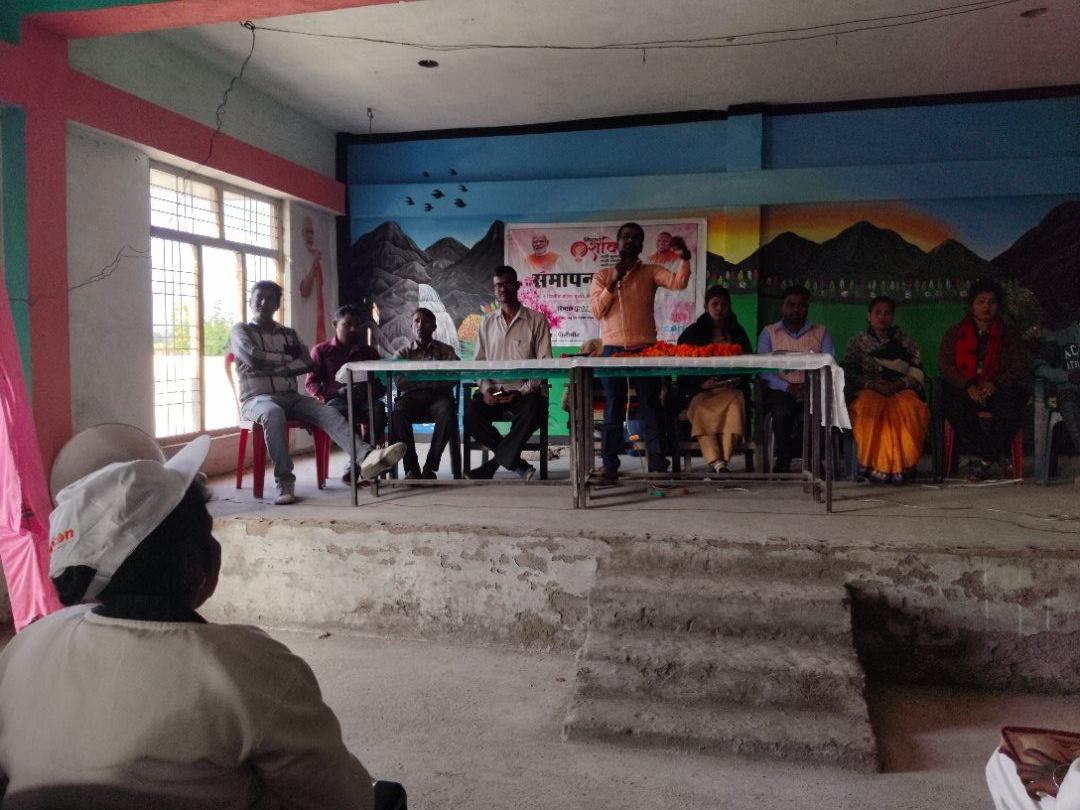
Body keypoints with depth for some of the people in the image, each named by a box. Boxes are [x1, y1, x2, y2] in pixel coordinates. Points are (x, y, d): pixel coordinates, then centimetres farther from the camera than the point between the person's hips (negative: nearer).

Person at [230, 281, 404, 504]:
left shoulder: (289, 334, 22)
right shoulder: (240, 331, 11)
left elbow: (307, 364, 7)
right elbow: (253, 358, -10)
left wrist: (274, 368, -6)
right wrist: (287, 359, 1)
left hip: (291, 397, 4)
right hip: (257, 398, -4)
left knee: (327, 412, -26)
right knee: (273, 413, -40)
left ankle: (366, 456, -49)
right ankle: (284, 482, -35)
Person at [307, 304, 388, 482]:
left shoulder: (369, 352, 24)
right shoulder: (321, 350, 18)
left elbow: (382, 385, 17)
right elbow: (311, 383, 8)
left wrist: (368, 391, -7)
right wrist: (336, 391, -10)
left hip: (363, 400, 2)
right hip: (335, 400, -2)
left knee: (378, 409, -35)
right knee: (343, 411, -39)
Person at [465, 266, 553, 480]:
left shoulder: (537, 320, 5)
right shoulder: (487, 322, 17)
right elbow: (478, 361, 15)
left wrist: (521, 393, -14)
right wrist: (486, 388, -6)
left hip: (525, 391, -3)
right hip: (493, 389, 3)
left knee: (530, 415, -36)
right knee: (471, 416, -27)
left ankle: (489, 467, -20)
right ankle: (517, 464, -13)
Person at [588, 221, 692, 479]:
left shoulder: (650, 272, 9)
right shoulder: (602, 275, 11)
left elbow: (678, 282, -7)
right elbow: (596, 311, 1)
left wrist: (684, 257, -21)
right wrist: (612, 283, -7)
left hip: (645, 349, 0)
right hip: (613, 350, 0)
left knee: (651, 408, 1)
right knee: (613, 410, 2)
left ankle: (658, 465, 3)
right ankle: (610, 466, 5)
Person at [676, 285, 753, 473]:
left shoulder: (738, 332, 18)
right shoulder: (693, 332, 13)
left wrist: (737, 381, -3)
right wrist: (701, 382, -11)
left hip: (730, 388, 1)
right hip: (700, 390, -1)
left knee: (735, 403, -34)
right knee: (701, 408, -34)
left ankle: (716, 462, -42)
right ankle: (718, 463, -46)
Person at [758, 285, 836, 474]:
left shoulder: (821, 333, 16)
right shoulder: (769, 332, 13)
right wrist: (788, 387, -16)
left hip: (812, 391, 1)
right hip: (779, 390, -1)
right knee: (783, 412, -34)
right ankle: (784, 461, -13)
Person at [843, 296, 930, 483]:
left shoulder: (905, 342, 21)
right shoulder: (856, 343, 18)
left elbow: (917, 375, 10)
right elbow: (848, 374, 5)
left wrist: (898, 384, -11)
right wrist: (872, 384, -13)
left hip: (900, 391, 1)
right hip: (868, 391, -1)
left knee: (907, 405, -37)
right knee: (870, 405, -39)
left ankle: (903, 464, -32)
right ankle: (876, 464, -34)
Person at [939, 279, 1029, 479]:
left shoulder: (1008, 335, 17)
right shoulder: (955, 333, 14)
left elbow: (1020, 366, 5)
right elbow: (944, 364, 1)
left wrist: (996, 384, -16)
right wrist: (968, 386, -15)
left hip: (997, 392, 1)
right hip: (964, 390, -1)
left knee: (1017, 397, -33)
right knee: (951, 403, -35)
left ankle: (985, 459, -25)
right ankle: (992, 461, -26)